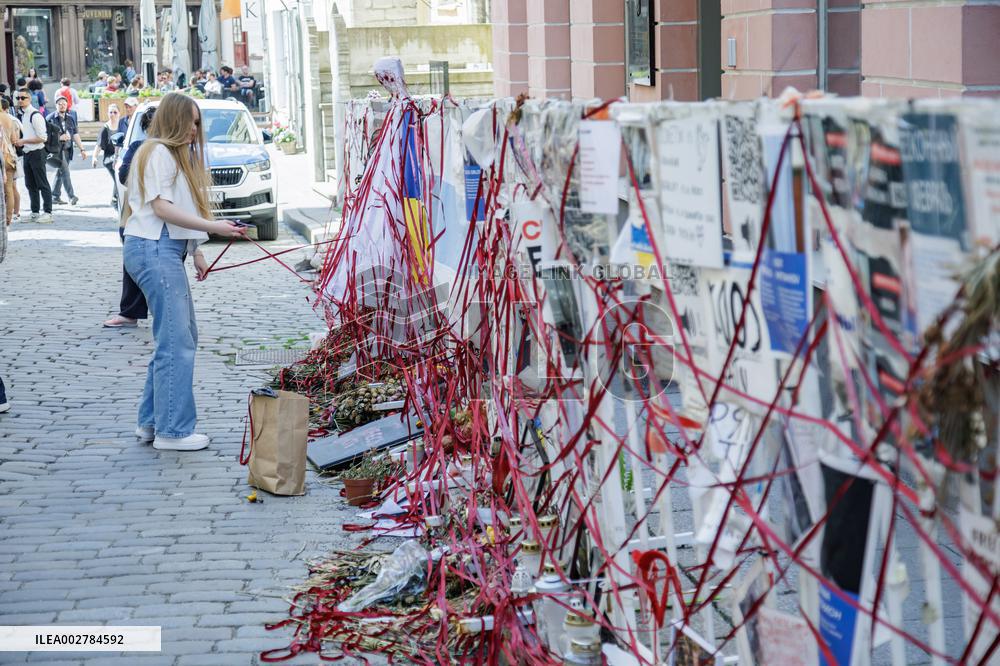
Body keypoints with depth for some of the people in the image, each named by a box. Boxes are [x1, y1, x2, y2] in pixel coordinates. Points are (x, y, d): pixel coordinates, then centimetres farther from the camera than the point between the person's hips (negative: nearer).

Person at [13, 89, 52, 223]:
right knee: (30, 184, 13)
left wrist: (23, 141, -17)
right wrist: (19, 141, 5)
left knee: (42, 184, -4)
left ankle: (48, 213, 1)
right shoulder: (22, 115, 12)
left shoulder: (35, 115, -15)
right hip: (27, 153, 9)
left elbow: (42, 137, -19)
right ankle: (35, 213, 21)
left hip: (37, 153, -9)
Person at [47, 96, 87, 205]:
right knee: (65, 172, -13)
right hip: (56, 149, -6)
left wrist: (82, 149, 7)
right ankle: (71, 196, -16)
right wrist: (59, 137, -16)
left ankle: (55, 197, 16)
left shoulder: (70, 118, 14)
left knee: (60, 172, 10)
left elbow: (76, 135, 12)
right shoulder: (51, 118, -3)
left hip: (67, 150, 6)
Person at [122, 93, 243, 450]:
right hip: (154, 249, -11)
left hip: (166, 249, 11)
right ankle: (172, 430, -8)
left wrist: (195, 251, 19)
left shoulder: (177, 155, 24)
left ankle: (152, 421, 18)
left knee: (183, 336, 13)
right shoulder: (158, 153, -8)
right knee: (176, 341, -10)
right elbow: (161, 207, -16)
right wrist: (212, 227, -21)